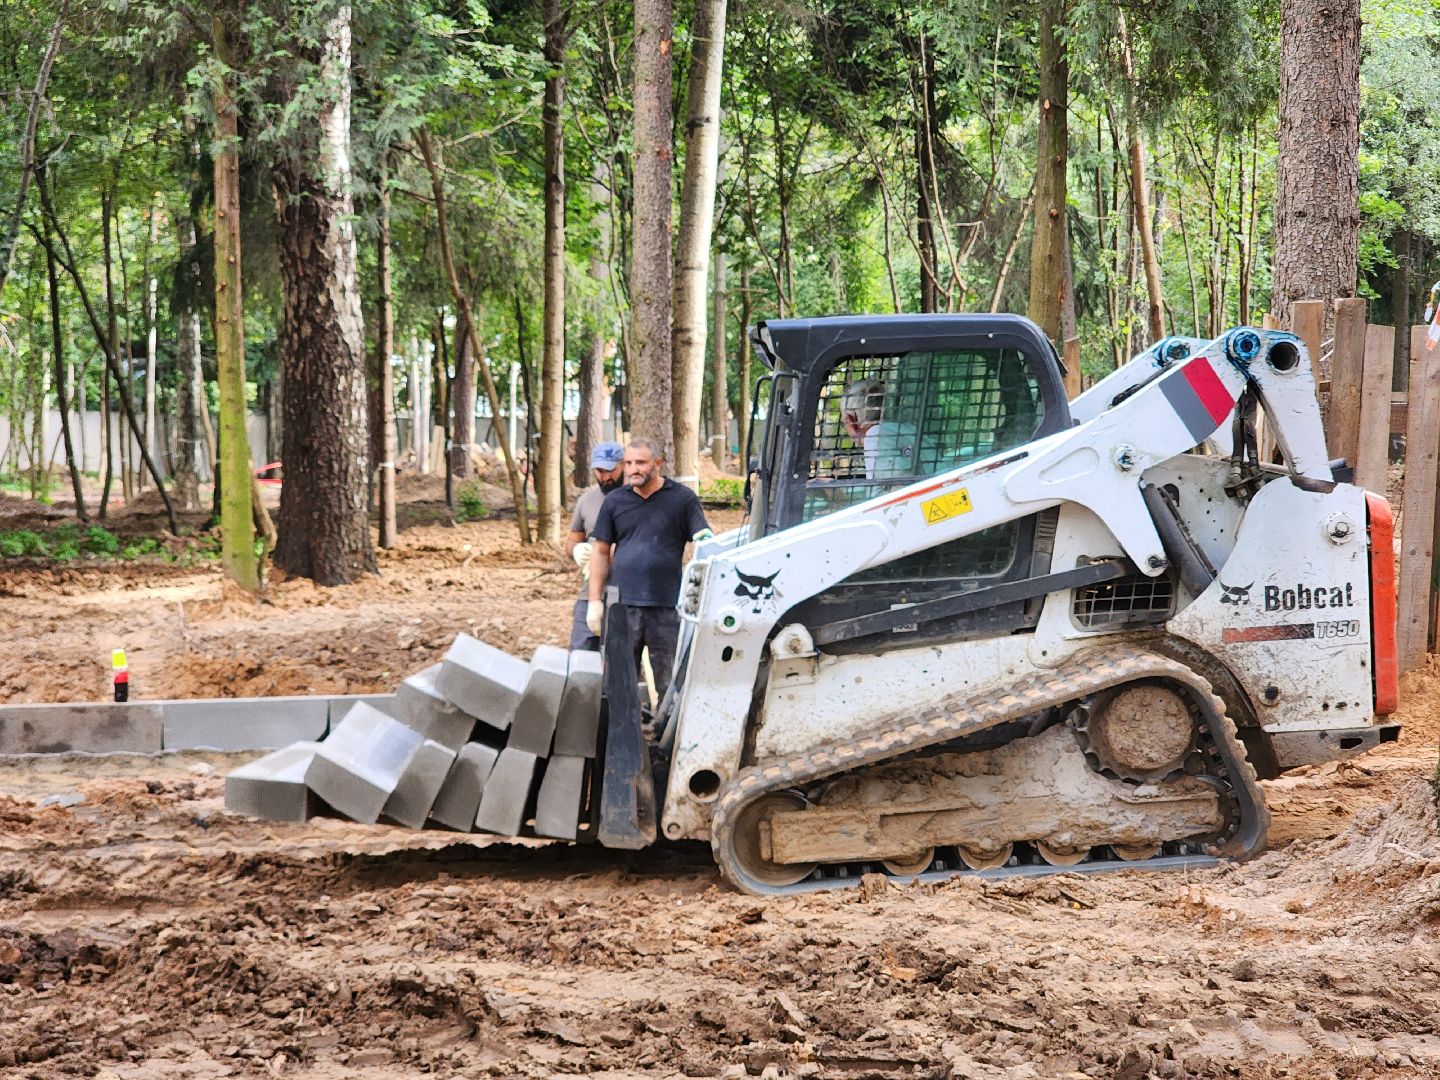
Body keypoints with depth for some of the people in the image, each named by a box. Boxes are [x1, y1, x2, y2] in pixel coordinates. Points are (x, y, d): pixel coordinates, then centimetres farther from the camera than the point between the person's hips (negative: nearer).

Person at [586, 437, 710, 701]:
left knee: (670, 685, 2)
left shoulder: (682, 499, 3)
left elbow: (704, 540, -2)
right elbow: (601, 552, 12)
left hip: (667, 608, -2)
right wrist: (595, 601, 7)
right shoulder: (615, 501, 10)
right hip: (623, 605, 2)